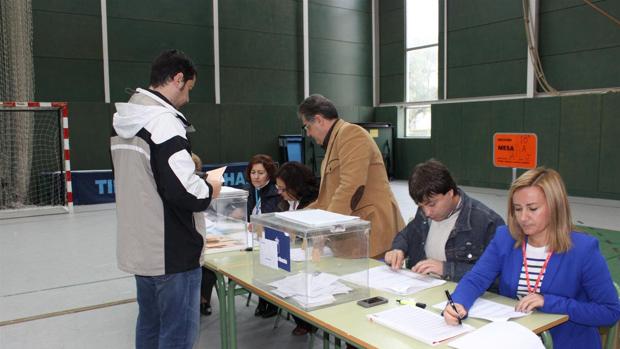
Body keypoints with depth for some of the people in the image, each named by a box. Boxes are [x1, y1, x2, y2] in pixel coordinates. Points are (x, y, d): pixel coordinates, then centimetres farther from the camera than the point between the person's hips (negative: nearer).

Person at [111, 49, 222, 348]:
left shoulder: (123, 121, 9)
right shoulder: (164, 121, -20)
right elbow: (182, 191, -26)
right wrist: (209, 190, -6)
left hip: (139, 247, 9)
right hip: (171, 251, -9)